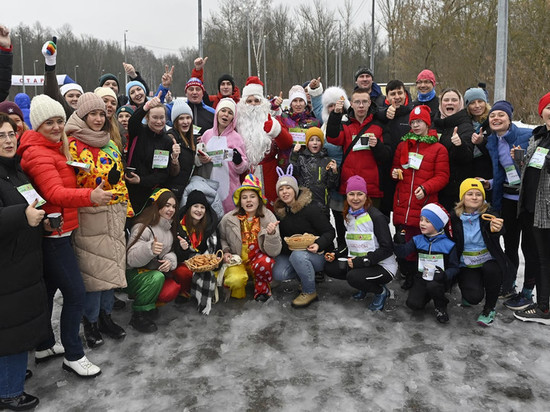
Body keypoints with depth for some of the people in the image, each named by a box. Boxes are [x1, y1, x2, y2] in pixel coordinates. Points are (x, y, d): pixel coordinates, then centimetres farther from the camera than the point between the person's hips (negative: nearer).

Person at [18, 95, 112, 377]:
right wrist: (90, 196, -49)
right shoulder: (38, 154, -19)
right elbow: (55, 193, -34)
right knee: (75, 293, -6)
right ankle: (73, 356, 7)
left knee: (48, 290, 19)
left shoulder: (57, 147, 13)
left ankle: (45, 346, 34)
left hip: (56, 232, 10)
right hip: (53, 234, -10)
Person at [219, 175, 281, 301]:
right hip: (236, 261, -1)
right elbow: (221, 239, 13)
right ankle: (238, 295, 6)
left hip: (258, 259, 1)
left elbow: (274, 252, -14)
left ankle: (262, 290, -2)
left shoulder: (268, 217, -10)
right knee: (236, 280, -32)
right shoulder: (229, 219, -8)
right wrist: (225, 252, -5)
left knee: (266, 261, -33)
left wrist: (271, 234, -31)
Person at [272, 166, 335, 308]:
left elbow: (329, 232, -12)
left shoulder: (310, 209, -14)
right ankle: (309, 274, 8)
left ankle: (310, 292, -14)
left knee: (298, 255, -38)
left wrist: (318, 245, -31)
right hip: (290, 252, 5)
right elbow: (281, 236, 14)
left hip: (317, 254, -5)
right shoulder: (279, 211, 3)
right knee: (278, 274, -22)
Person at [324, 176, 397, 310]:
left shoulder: (376, 216, -15)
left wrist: (360, 261, -23)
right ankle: (364, 285, 10)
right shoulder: (348, 216, 8)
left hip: (383, 266, -7)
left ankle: (381, 291, 0)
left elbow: (387, 249, -18)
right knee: (330, 267, -8)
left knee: (353, 276, -31)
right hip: (357, 262, 7)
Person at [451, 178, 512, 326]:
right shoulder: (454, 217, -6)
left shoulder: (488, 214, -10)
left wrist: (496, 228, -56)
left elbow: (498, 228, -33)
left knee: (491, 269, -35)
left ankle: (489, 308, -8)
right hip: (467, 266, 0)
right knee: (474, 297, -23)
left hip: (488, 261, 0)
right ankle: (467, 291, 19)